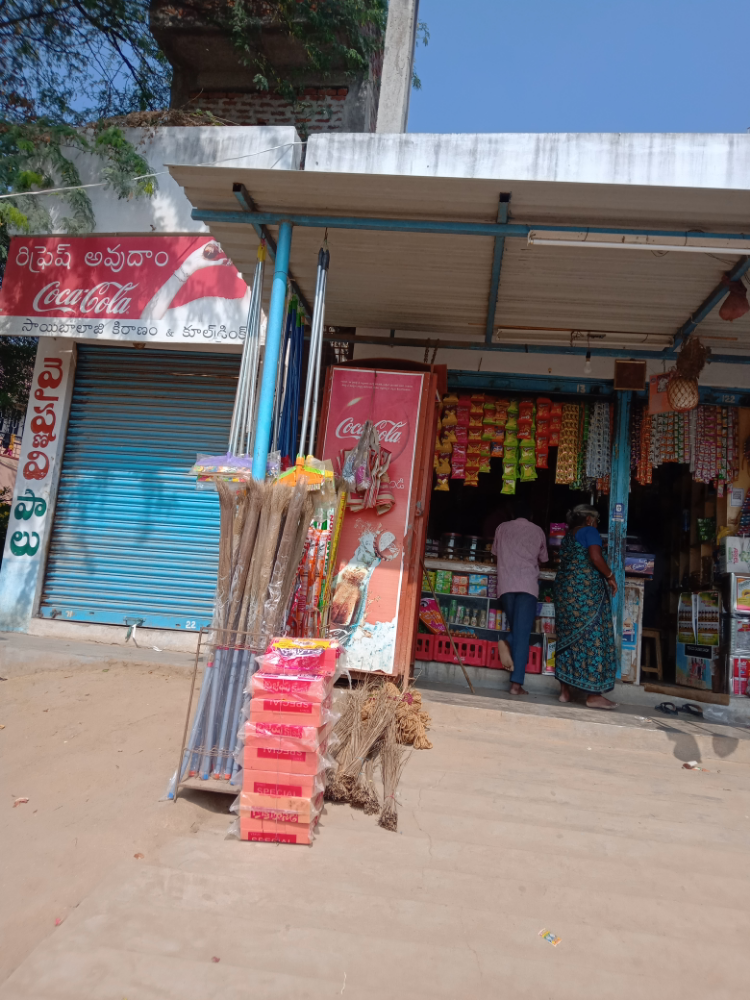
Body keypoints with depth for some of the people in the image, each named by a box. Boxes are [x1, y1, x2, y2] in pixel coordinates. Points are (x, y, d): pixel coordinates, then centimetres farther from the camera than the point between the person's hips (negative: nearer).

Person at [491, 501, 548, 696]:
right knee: (522, 634, -6)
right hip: (528, 585, -1)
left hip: (506, 585, 2)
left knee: (514, 630, 16)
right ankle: (516, 682, -12)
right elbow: (543, 559, 24)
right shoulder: (537, 531, 12)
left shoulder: (502, 528, 14)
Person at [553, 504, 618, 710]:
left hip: (565, 590, 8)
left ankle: (565, 690, 10)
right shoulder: (589, 531, -2)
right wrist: (610, 576, -5)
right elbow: (595, 557, -16)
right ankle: (593, 694, -5)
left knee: (569, 638, 9)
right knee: (592, 638, -5)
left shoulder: (568, 536, 21)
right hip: (586, 589, -8)